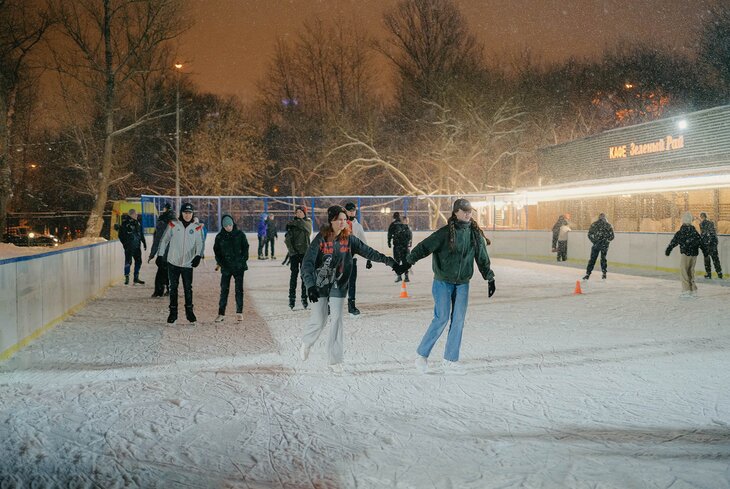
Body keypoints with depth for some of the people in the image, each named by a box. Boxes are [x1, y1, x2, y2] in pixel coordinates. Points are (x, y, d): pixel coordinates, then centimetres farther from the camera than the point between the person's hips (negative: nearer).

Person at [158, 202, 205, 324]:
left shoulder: (197, 228, 1)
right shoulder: (173, 225, 0)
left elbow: (199, 243, -6)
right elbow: (164, 240, 7)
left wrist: (198, 255, -23)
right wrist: (160, 256, 5)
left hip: (188, 264, 0)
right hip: (173, 263, 0)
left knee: (188, 289, 7)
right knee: (173, 288, 7)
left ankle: (189, 311, 21)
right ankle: (173, 313, 16)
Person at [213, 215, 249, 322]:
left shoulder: (240, 234, 0)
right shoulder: (220, 237, 3)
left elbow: (245, 247, 4)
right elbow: (216, 250, 10)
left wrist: (243, 260, -7)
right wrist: (219, 262, -3)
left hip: (239, 266, -1)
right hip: (226, 267, 1)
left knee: (239, 289, 3)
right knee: (224, 290, 1)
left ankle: (239, 312, 12)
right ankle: (221, 313, 6)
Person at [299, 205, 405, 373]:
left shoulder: (349, 239, -3)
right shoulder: (321, 239, -13)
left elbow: (367, 251, 2)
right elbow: (307, 263, -17)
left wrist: (390, 261, 0)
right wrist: (310, 286, -28)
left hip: (339, 286, 2)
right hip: (320, 284, -2)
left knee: (337, 320, -2)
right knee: (319, 320, 4)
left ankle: (334, 359, 7)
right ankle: (306, 343, 36)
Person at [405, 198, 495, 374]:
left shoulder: (476, 234, 3)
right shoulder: (445, 232, -13)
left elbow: (482, 258, 12)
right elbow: (424, 247, -16)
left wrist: (490, 278, 11)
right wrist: (408, 262, -27)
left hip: (463, 283, 5)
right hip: (443, 282, -5)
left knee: (458, 320, 2)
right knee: (442, 318, -9)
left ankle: (450, 360, 12)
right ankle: (422, 355, 7)